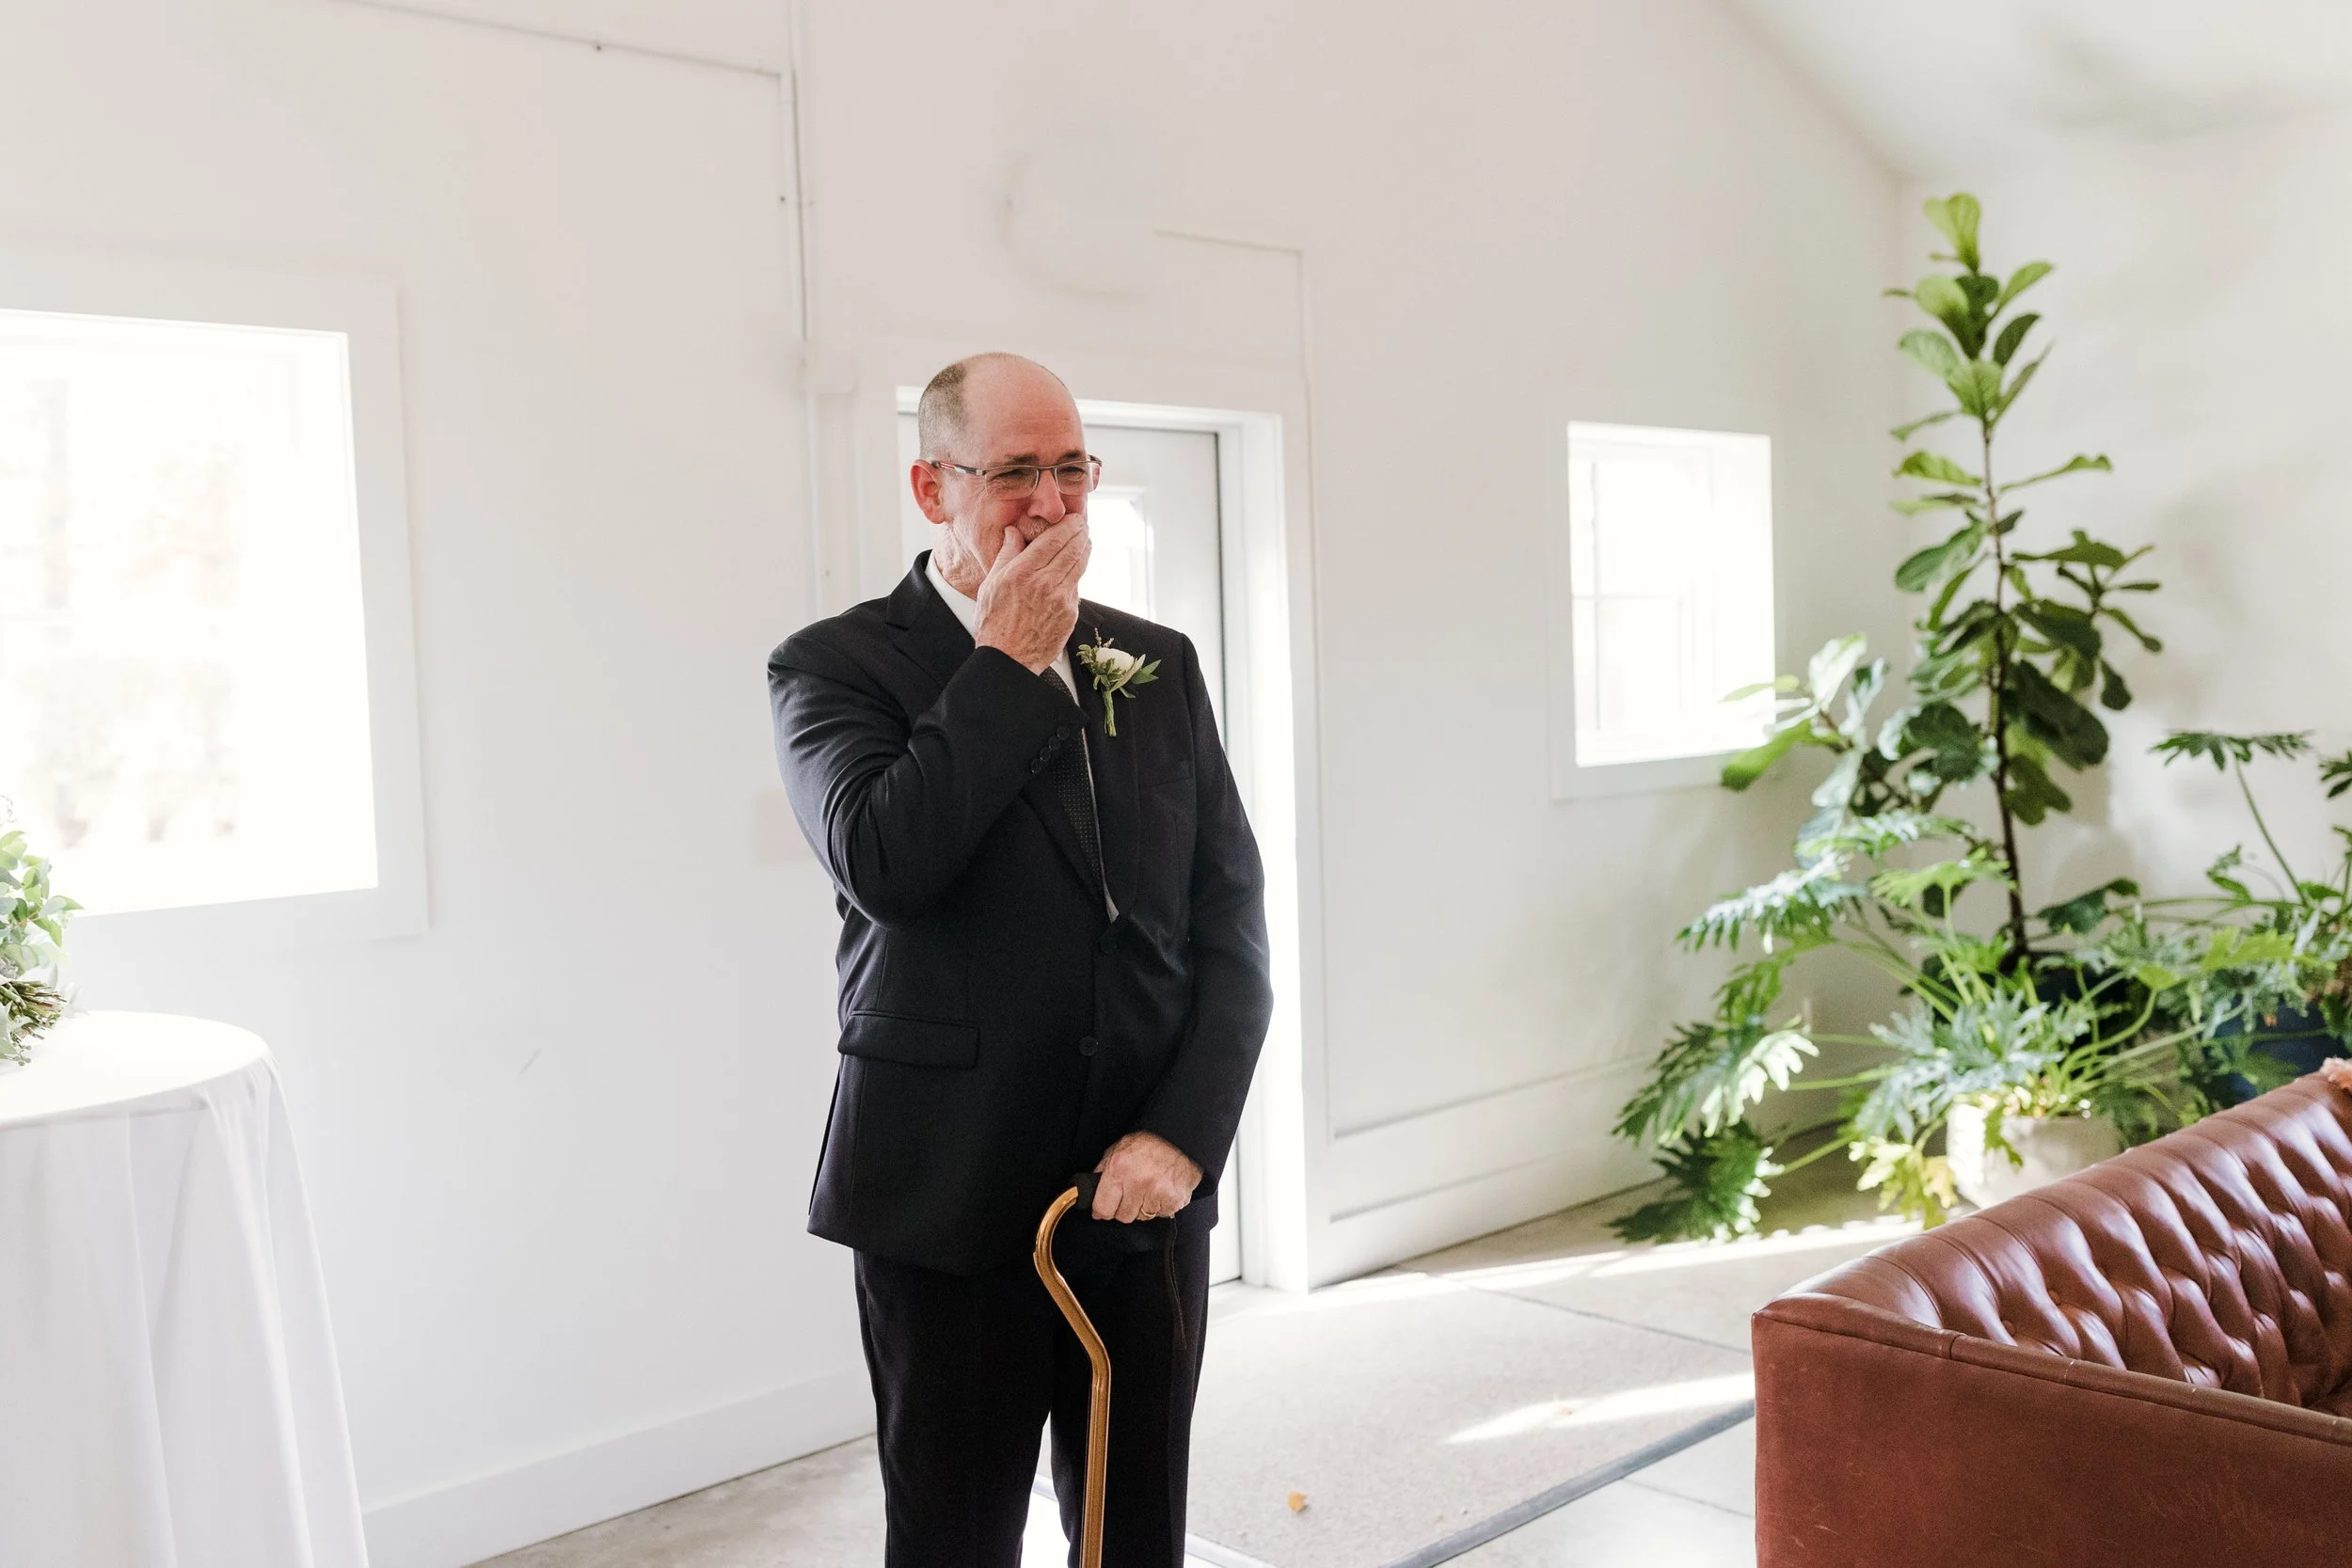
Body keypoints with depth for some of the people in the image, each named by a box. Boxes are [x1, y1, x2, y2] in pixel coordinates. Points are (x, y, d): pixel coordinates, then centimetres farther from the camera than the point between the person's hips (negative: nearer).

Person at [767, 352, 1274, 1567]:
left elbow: (1231, 914, 6)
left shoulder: (1160, 665, 9)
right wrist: (1008, 662, -14)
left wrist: (1184, 1132, -6)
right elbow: (882, 864, -23)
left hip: (1151, 1181, 4)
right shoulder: (836, 666, -3)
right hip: (953, 1195, -3)